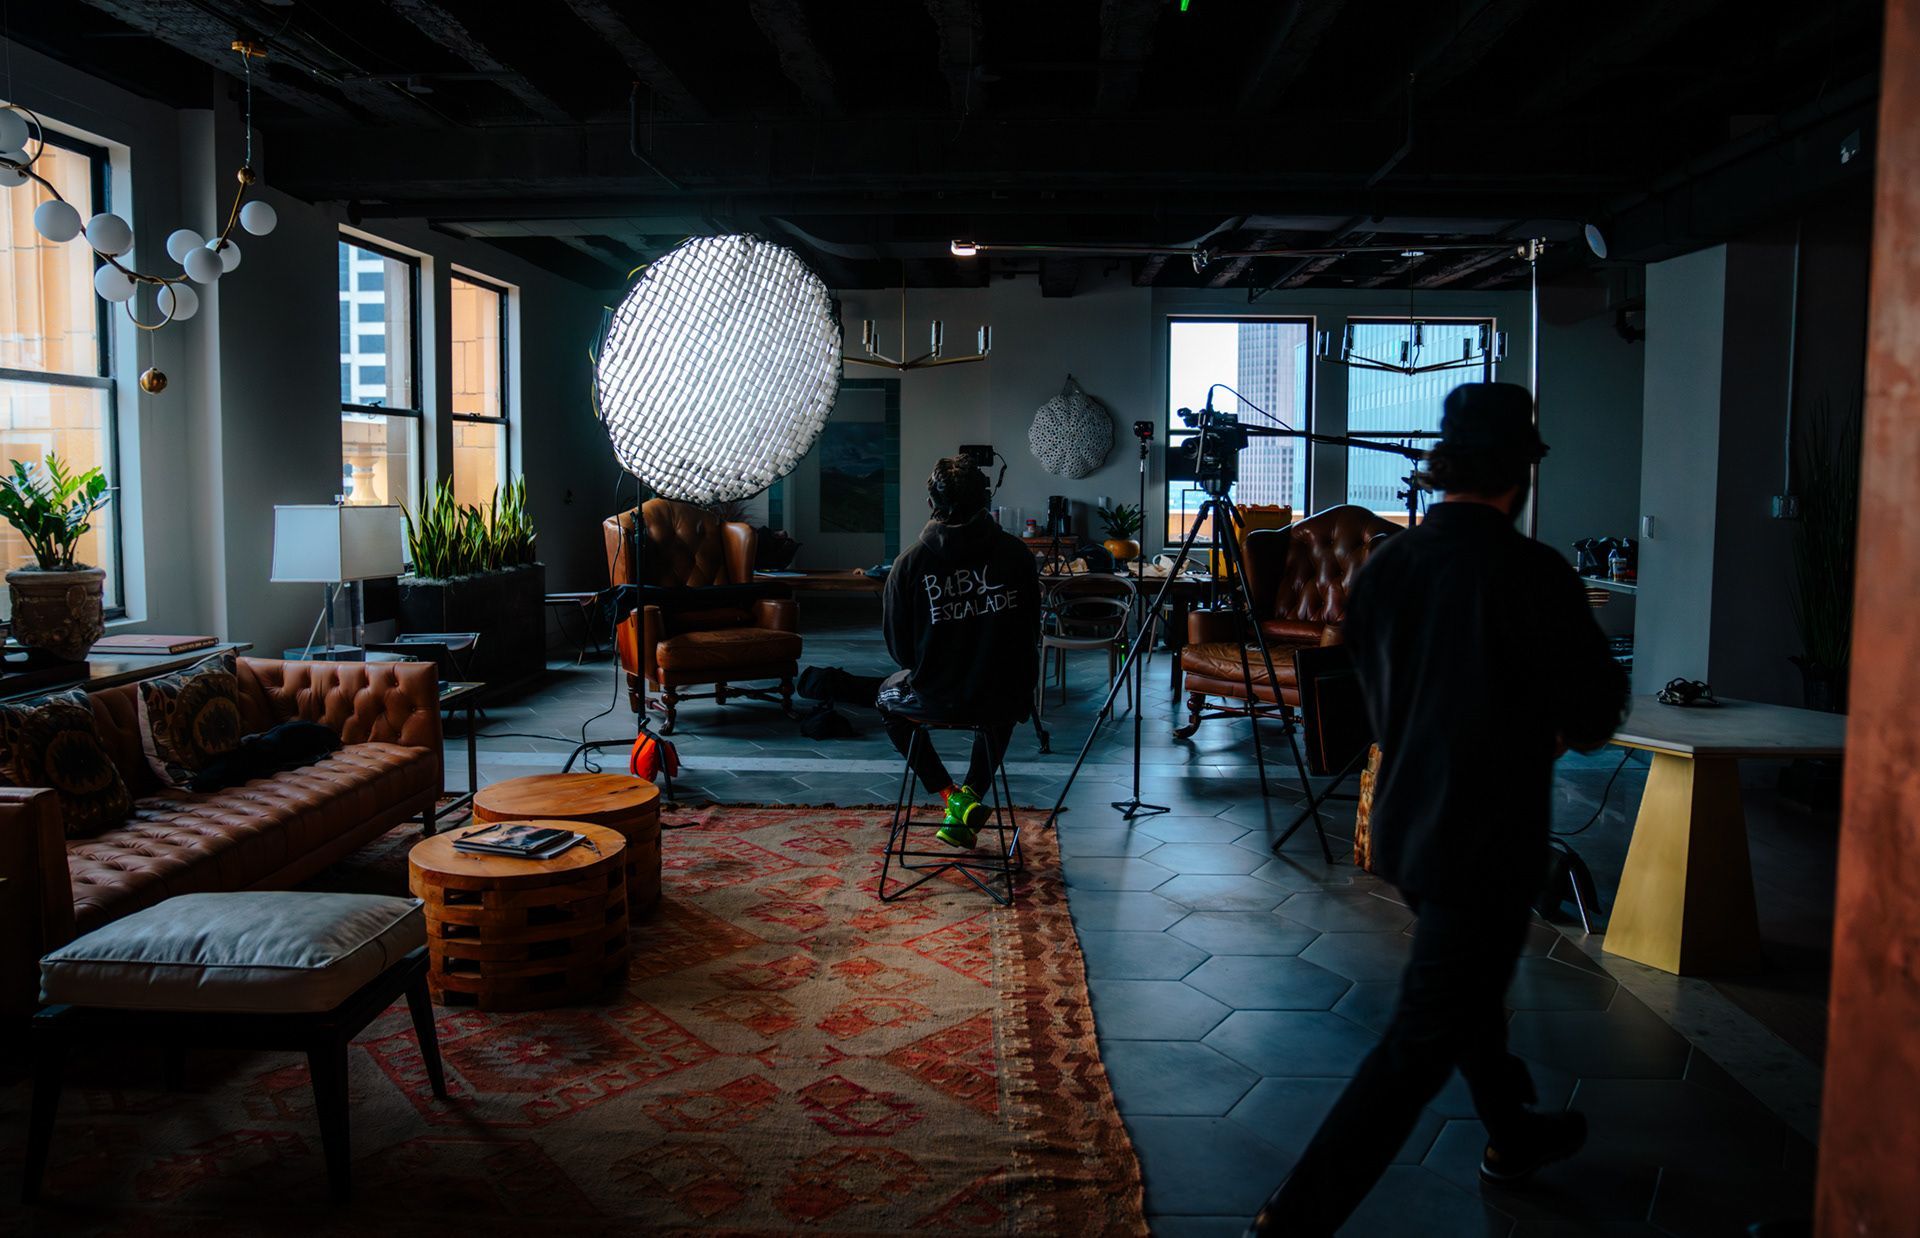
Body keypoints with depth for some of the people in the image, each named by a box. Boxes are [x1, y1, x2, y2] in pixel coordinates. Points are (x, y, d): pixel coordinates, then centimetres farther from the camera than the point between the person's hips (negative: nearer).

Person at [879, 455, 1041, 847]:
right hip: (1001, 701, 2)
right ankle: (972, 798, 27)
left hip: (934, 699, -2)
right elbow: (1031, 634, 1)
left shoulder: (909, 563, -12)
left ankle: (950, 796, 19)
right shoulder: (1016, 554, -7)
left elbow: (899, 648, -4)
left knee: (888, 696, 33)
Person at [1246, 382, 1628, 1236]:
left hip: (1404, 825, 7)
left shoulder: (1382, 567, 1)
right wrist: (1550, 725, 12)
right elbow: (1595, 715, -11)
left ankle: (1513, 1134, 50)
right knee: (1424, 1040, 0)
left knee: (1471, 985, 28)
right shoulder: (1529, 573, -19)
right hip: (1489, 838, -7)